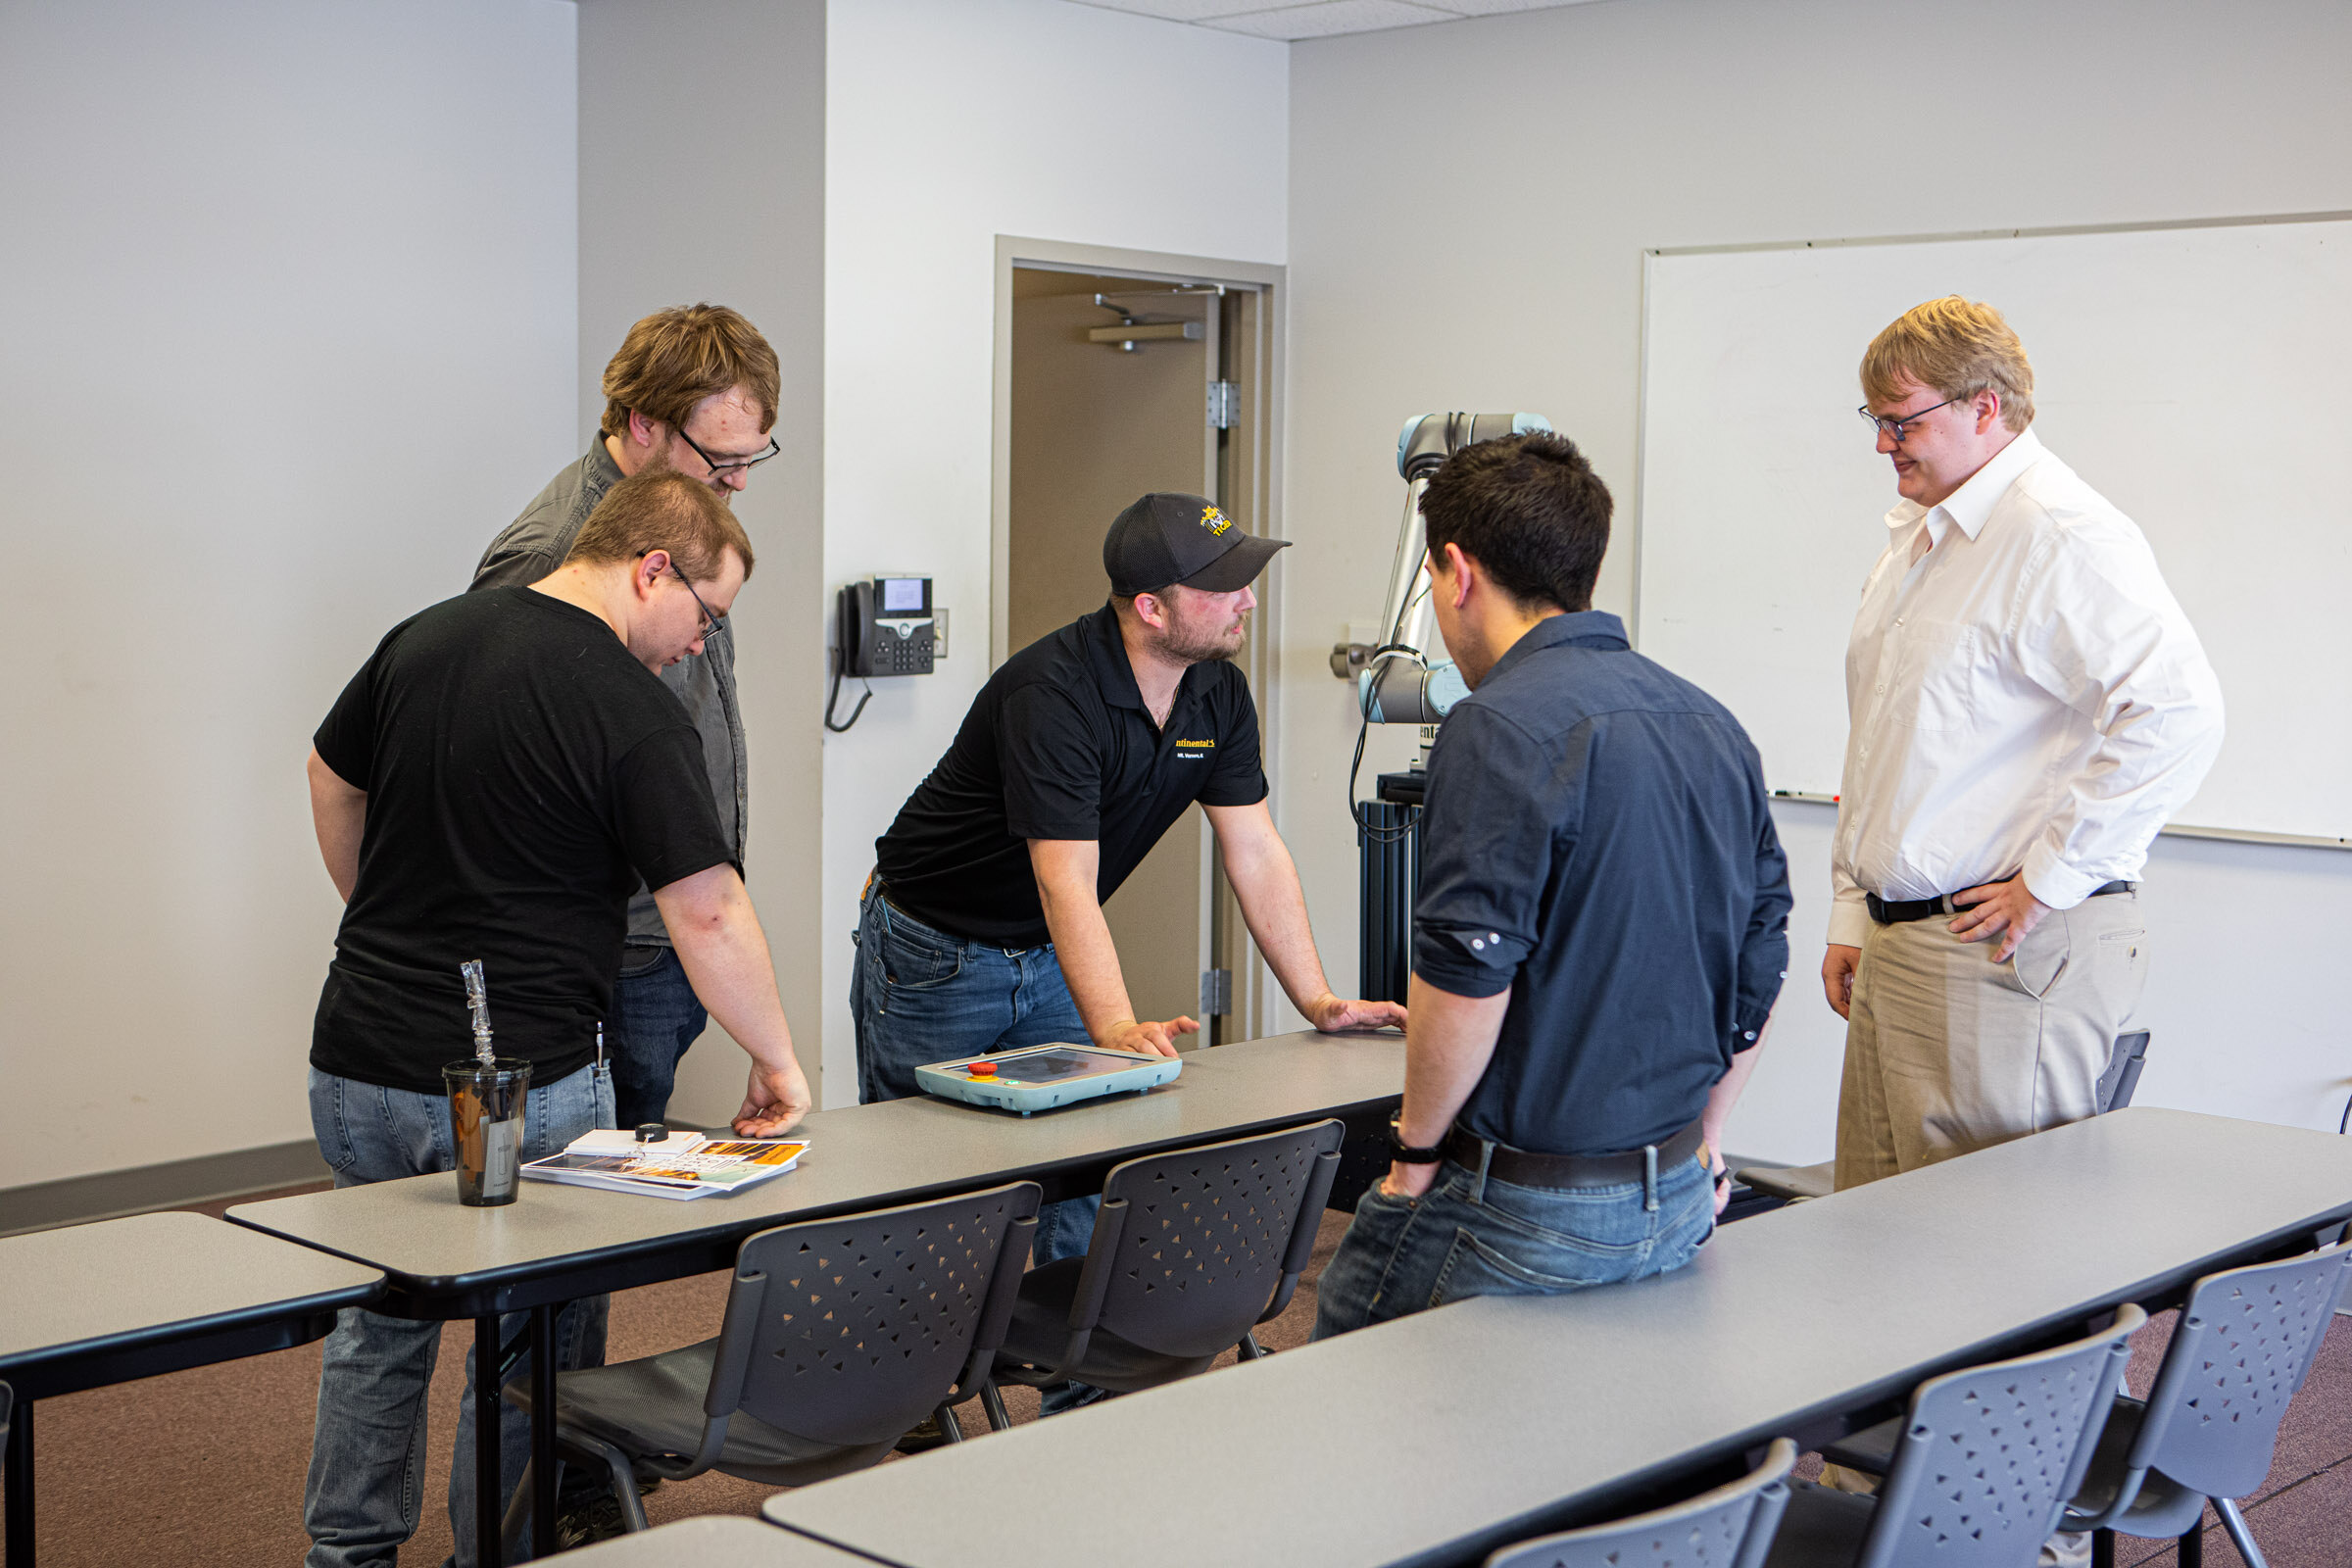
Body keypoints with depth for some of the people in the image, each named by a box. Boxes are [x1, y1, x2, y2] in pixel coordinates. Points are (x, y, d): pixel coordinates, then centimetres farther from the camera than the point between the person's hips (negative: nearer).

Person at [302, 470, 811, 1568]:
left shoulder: (424, 637, 5)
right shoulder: (635, 714, -16)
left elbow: (331, 779, 19)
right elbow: (708, 914, -18)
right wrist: (778, 1066, -8)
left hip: (358, 1061, 7)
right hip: (518, 1086, -7)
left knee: (378, 1323, 23)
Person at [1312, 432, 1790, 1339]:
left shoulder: (1503, 730, -16)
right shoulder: (1714, 728, 10)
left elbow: (1466, 978, -22)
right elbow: (1762, 963, 15)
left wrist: (1416, 1153, -7)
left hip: (1526, 1215, -8)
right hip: (1676, 1210, 8)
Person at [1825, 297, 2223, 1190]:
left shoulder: (2061, 536, -14)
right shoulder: (1916, 538, 18)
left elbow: (2178, 712, -26)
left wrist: (2051, 881, -20)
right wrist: (1851, 918, 20)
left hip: (2008, 954, -9)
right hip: (1895, 948, 10)